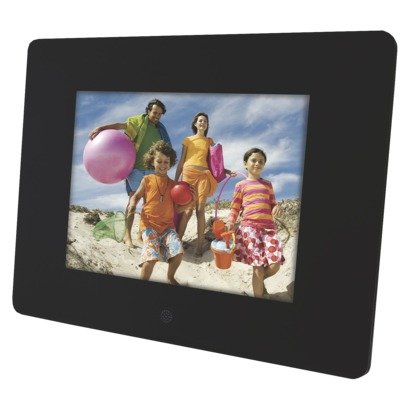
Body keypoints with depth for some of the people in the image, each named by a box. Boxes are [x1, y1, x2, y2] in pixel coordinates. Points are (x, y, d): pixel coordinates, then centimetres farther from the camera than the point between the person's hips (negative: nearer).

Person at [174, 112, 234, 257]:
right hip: (188, 174, -1)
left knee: (200, 210, -6)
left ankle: (199, 246, -7)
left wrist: (226, 171, 3)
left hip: (203, 175, 1)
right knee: (188, 210, -10)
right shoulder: (188, 140, 14)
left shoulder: (209, 141, 19)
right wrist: (175, 180, 7)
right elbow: (181, 162, 13)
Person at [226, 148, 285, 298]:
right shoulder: (241, 185, 11)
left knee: (274, 266, -6)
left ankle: (259, 281, 26)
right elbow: (235, 208, 11)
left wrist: (276, 208, 0)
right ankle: (258, 294, 8)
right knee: (258, 267, -9)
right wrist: (230, 222, -6)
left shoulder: (268, 184, 19)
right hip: (250, 226, -3)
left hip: (269, 227, 3)